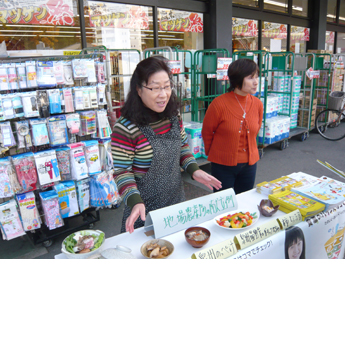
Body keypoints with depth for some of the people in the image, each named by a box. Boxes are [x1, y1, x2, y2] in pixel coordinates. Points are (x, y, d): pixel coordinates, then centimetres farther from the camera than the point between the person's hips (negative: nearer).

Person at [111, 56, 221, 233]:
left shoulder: (174, 117, -3)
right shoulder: (126, 128, -22)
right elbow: (121, 172, -17)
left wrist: (194, 170, -5)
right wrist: (135, 202, -29)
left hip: (176, 200, 6)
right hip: (145, 209, -5)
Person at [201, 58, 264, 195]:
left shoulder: (257, 104, -3)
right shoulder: (219, 104, -16)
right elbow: (207, 132, -4)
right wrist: (214, 154, 8)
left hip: (249, 164, 4)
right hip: (223, 165, -4)